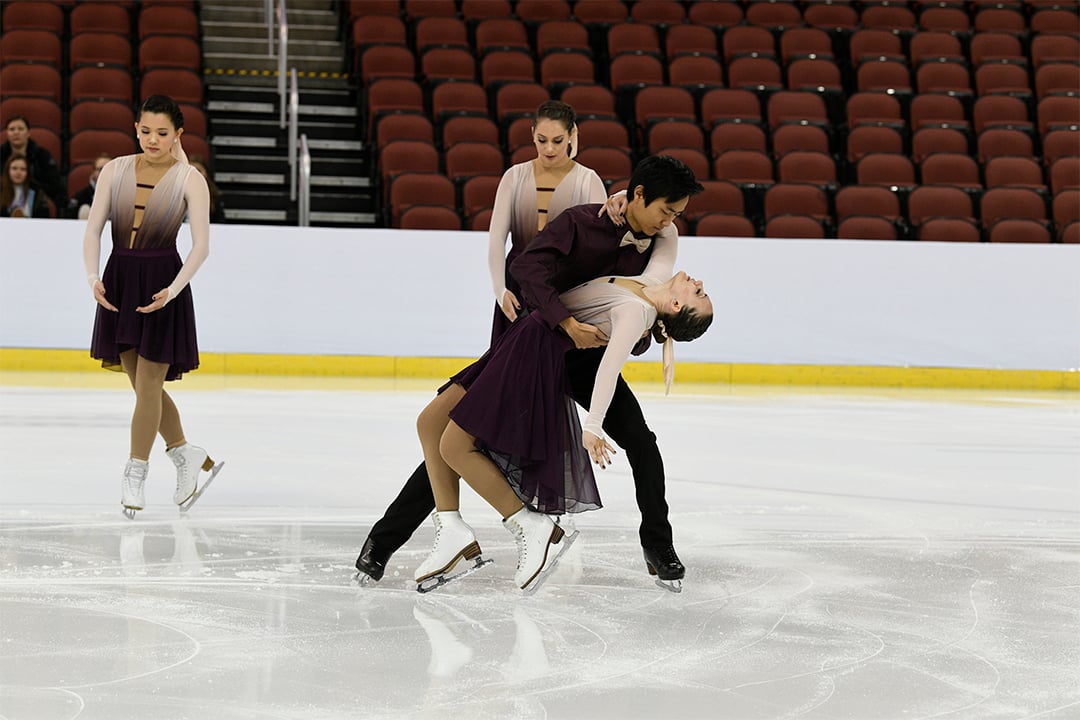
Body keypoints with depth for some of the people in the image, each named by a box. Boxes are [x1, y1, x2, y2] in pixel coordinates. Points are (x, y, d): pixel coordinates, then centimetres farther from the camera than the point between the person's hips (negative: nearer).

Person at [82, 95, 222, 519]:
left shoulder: (189, 179, -6)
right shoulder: (115, 170, 3)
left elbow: (201, 245, -10)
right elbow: (93, 229, 1)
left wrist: (173, 289, -22)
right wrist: (93, 277, -15)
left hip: (161, 281, -4)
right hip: (120, 278, 4)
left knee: (148, 383, -2)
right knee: (142, 383, 10)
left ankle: (135, 476, 6)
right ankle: (187, 455, 26)